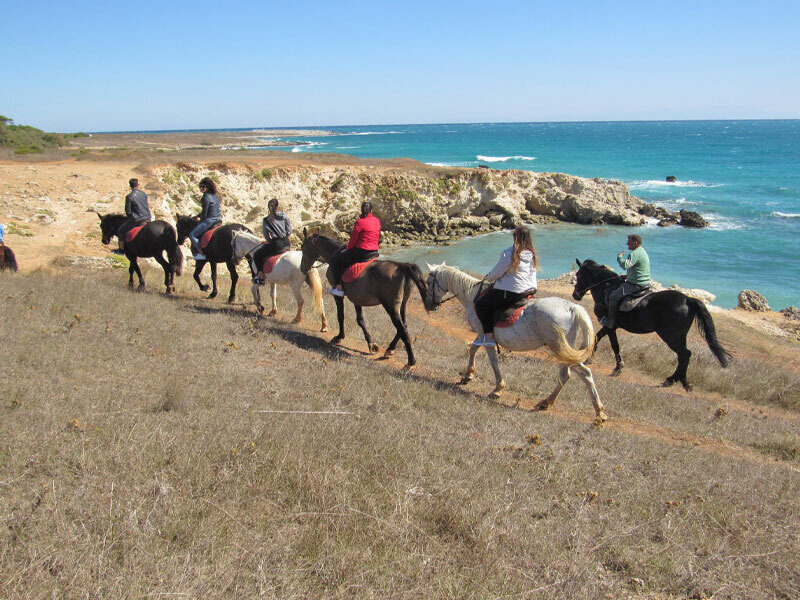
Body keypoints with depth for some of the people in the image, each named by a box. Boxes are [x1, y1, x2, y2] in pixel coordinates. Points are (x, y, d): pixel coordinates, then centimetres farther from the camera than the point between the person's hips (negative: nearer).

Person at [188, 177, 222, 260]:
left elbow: (204, 213, -14)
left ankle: (201, 253, -8)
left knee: (192, 234, -4)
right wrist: (198, 215, 25)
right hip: (218, 220, 10)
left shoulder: (206, 197, -16)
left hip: (209, 220, -10)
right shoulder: (215, 196, 12)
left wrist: (200, 218, 5)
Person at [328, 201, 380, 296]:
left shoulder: (360, 222, -14)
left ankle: (338, 287, -1)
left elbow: (353, 239, -9)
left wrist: (347, 249, 7)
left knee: (334, 260, 2)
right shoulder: (377, 221, 6)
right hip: (374, 252, 8)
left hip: (361, 252, -8)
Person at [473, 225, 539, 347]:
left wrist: (489, 278, 12)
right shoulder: (532, 254, 7)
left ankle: (489, 336, -2)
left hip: (511, 294, -9)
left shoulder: (509, 253, -17)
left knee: (480, 304, 1)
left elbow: (497, 272, -11)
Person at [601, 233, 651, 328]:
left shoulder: (635, 254, -19)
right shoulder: (642, 252, 16)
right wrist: (627, 276, 19)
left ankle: (610, 321, -3)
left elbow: (625, 265, -31)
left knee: (613, 296, -8)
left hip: (636, 285, -11)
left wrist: (619, 257, -13)